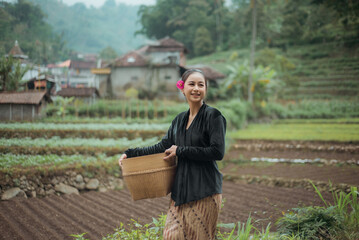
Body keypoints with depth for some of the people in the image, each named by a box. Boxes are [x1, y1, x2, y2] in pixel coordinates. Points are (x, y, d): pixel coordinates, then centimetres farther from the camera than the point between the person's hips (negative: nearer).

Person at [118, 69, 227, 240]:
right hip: (181, 190, 6)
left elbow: (217, 152, -15)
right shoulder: (179, 120, 14)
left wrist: (180, 151, -11)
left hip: (204, 191, -6)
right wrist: (130, 154, 12)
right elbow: (163, 147, 19)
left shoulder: (213, 116, -7)